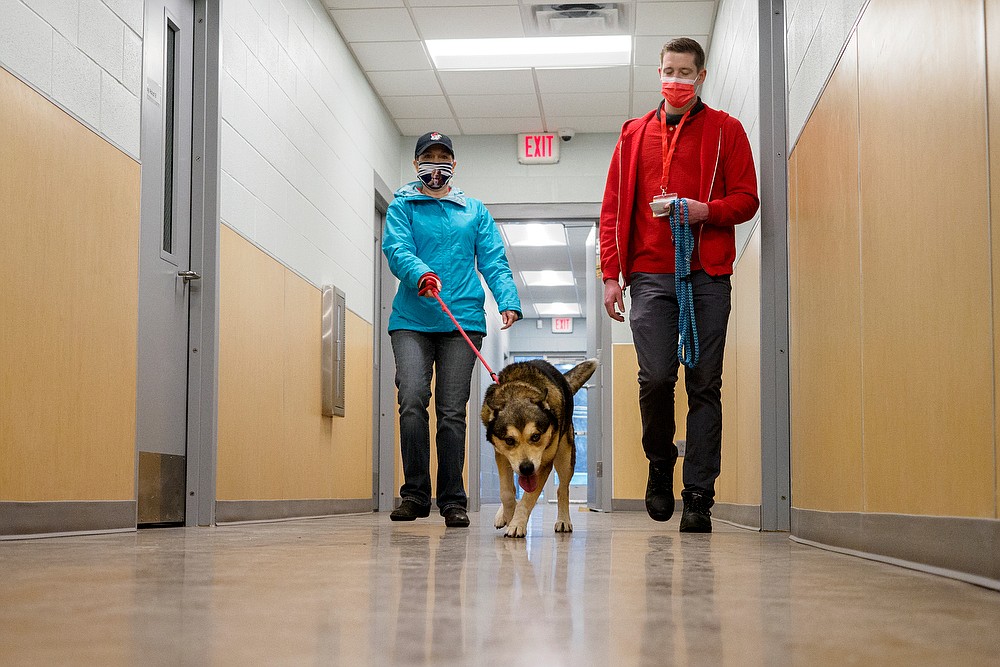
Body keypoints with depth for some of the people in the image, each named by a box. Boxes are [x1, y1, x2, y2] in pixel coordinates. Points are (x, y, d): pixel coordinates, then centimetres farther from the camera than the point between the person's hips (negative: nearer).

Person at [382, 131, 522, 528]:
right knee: (412, 401, -16)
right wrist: (420, 273, -26)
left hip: (462, 320, 1)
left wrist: (508, 300, -7)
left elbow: (494, 260, 11)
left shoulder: (475, 211, 19)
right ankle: (414, 494, -6)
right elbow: (396, 248, -4)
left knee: (452, 411, -2)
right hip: (411, 320, -1)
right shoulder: (402, 207, 13)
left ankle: (453, 500, 4)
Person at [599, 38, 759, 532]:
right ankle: (660, 463, 15)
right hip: (650, 274, 1)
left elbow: (747, 199, 6)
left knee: (704, 384, -3)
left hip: (708, 274, -1)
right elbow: (613, 209, 15)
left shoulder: (724, 130, 11)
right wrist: (611, 275, 5)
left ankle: (699, 497, 0)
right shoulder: (635, 133, 18)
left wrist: (706, 210, -14)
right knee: (655, 376, -11)